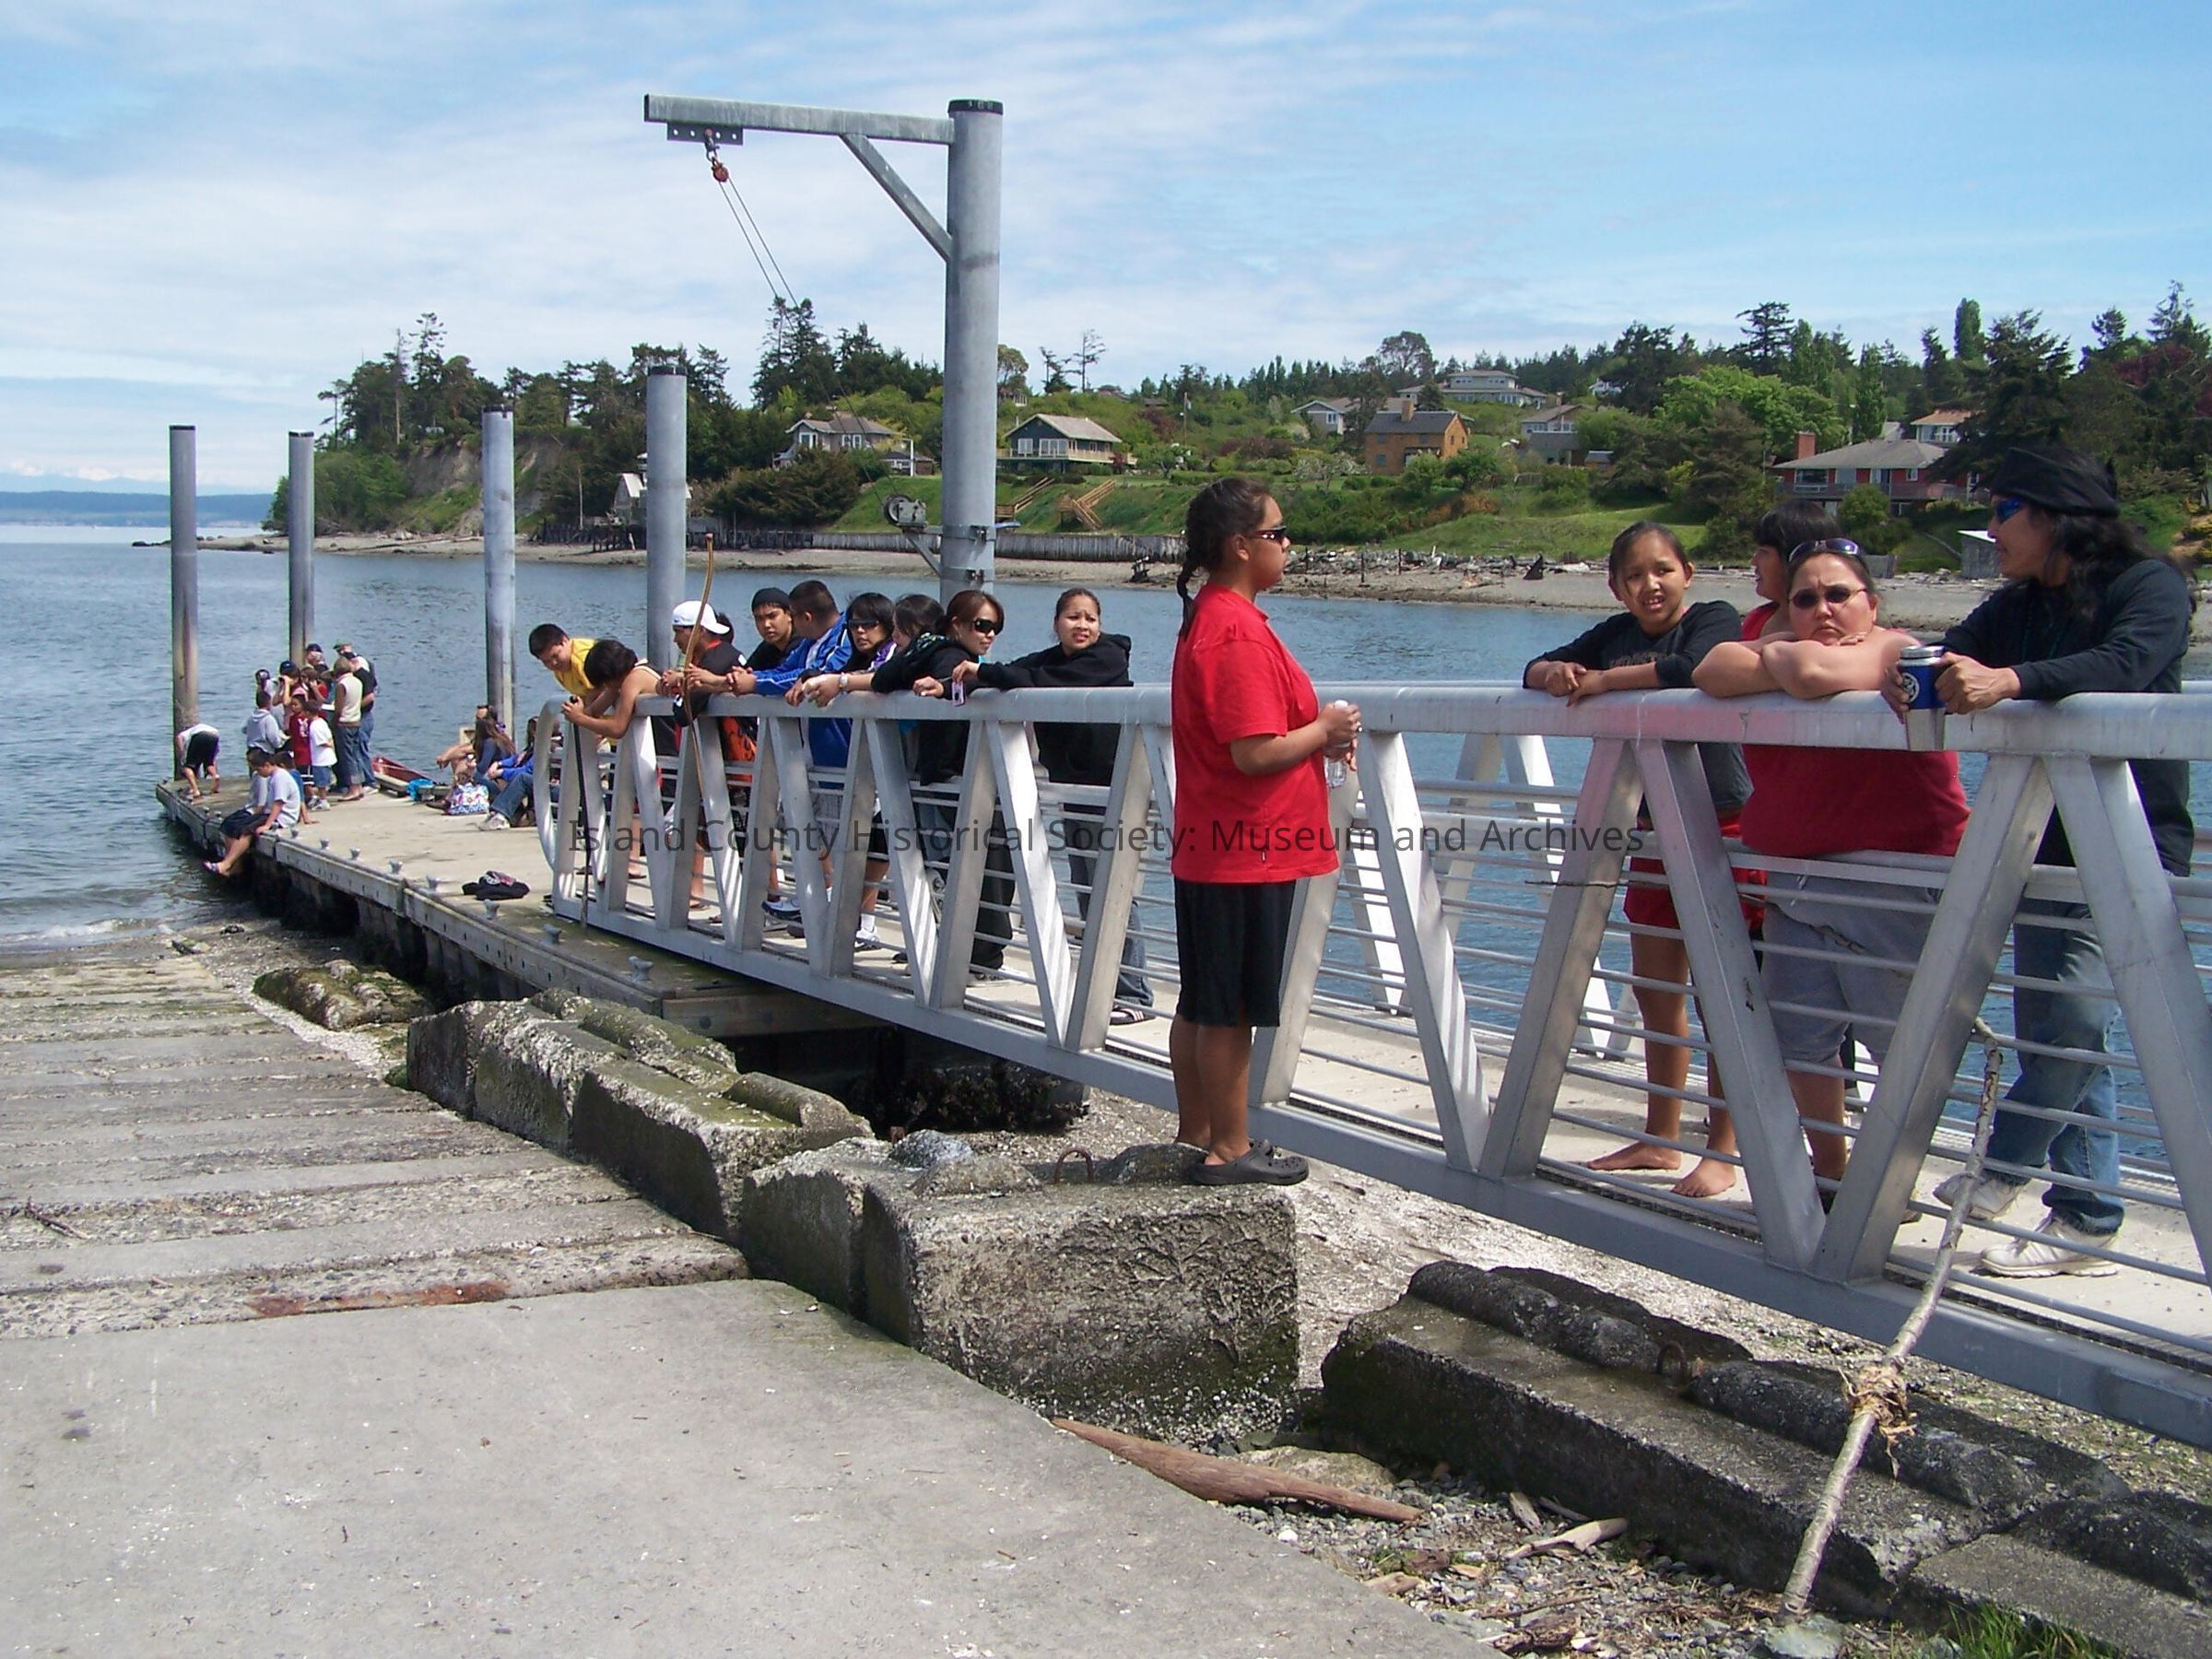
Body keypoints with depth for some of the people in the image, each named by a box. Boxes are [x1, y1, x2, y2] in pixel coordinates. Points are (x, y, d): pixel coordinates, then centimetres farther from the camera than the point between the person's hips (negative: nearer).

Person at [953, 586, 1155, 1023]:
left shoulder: (1107, 658, -10)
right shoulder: (1051, 659, 13)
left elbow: (1048, 683, -23)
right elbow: (1011, 680, 2)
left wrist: (983, 673, -21)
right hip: (1074, 791, 8)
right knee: (1086, 897, 11)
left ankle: (1133, 995, -6)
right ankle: (1102, 989, 19)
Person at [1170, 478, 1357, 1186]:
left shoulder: (1207, 620, 13)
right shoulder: (1240, 633, -19)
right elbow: (1255, 753, -24)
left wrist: (1316, 734, 9)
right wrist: (1325, 730, -8)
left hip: (1209, 848, 10)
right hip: (1248, 854, -10)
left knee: (1202, 1003, 15)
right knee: (1231, 1010, -1)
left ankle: (1196, 1135, 25)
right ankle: (1229, 1150, 8)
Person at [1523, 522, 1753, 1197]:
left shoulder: (1714, 619, -8)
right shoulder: (1616, 633, 11)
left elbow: (1691, 669, -28)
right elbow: (1537, 669, 9)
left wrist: (1602, 680, -18)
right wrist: (1556, 673, -15)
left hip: (1721, 827, -7)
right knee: (1655, 992, 12)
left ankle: (1722, 1152, 4)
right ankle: (1659, 1139, 24)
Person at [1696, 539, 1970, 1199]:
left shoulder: (1895, 653, -9)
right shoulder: (1786, 645, 13)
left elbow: (1815, 674, -28)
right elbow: (1714, 672, -5)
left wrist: (1781, 657, -6)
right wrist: (1792, 663, -14)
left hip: (1894, 887, -7)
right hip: (1796, 883, 7)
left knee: (1904, 1046, -2)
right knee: (1797, 1039, 8)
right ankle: (1828, 1175, 24)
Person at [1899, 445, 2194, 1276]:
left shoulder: (2150, 584, -8)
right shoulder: (2018, 606, 13)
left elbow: (2127, 664, -27)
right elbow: (1951, 661, 1)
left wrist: (2010, 681, -42)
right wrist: (1907, 673, -23)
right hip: (2046, 846, 7)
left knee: (2072, 1018, -19)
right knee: (2053, 1034, 8)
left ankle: (2005, 1163, 1)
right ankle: (2086, 1222, 15)